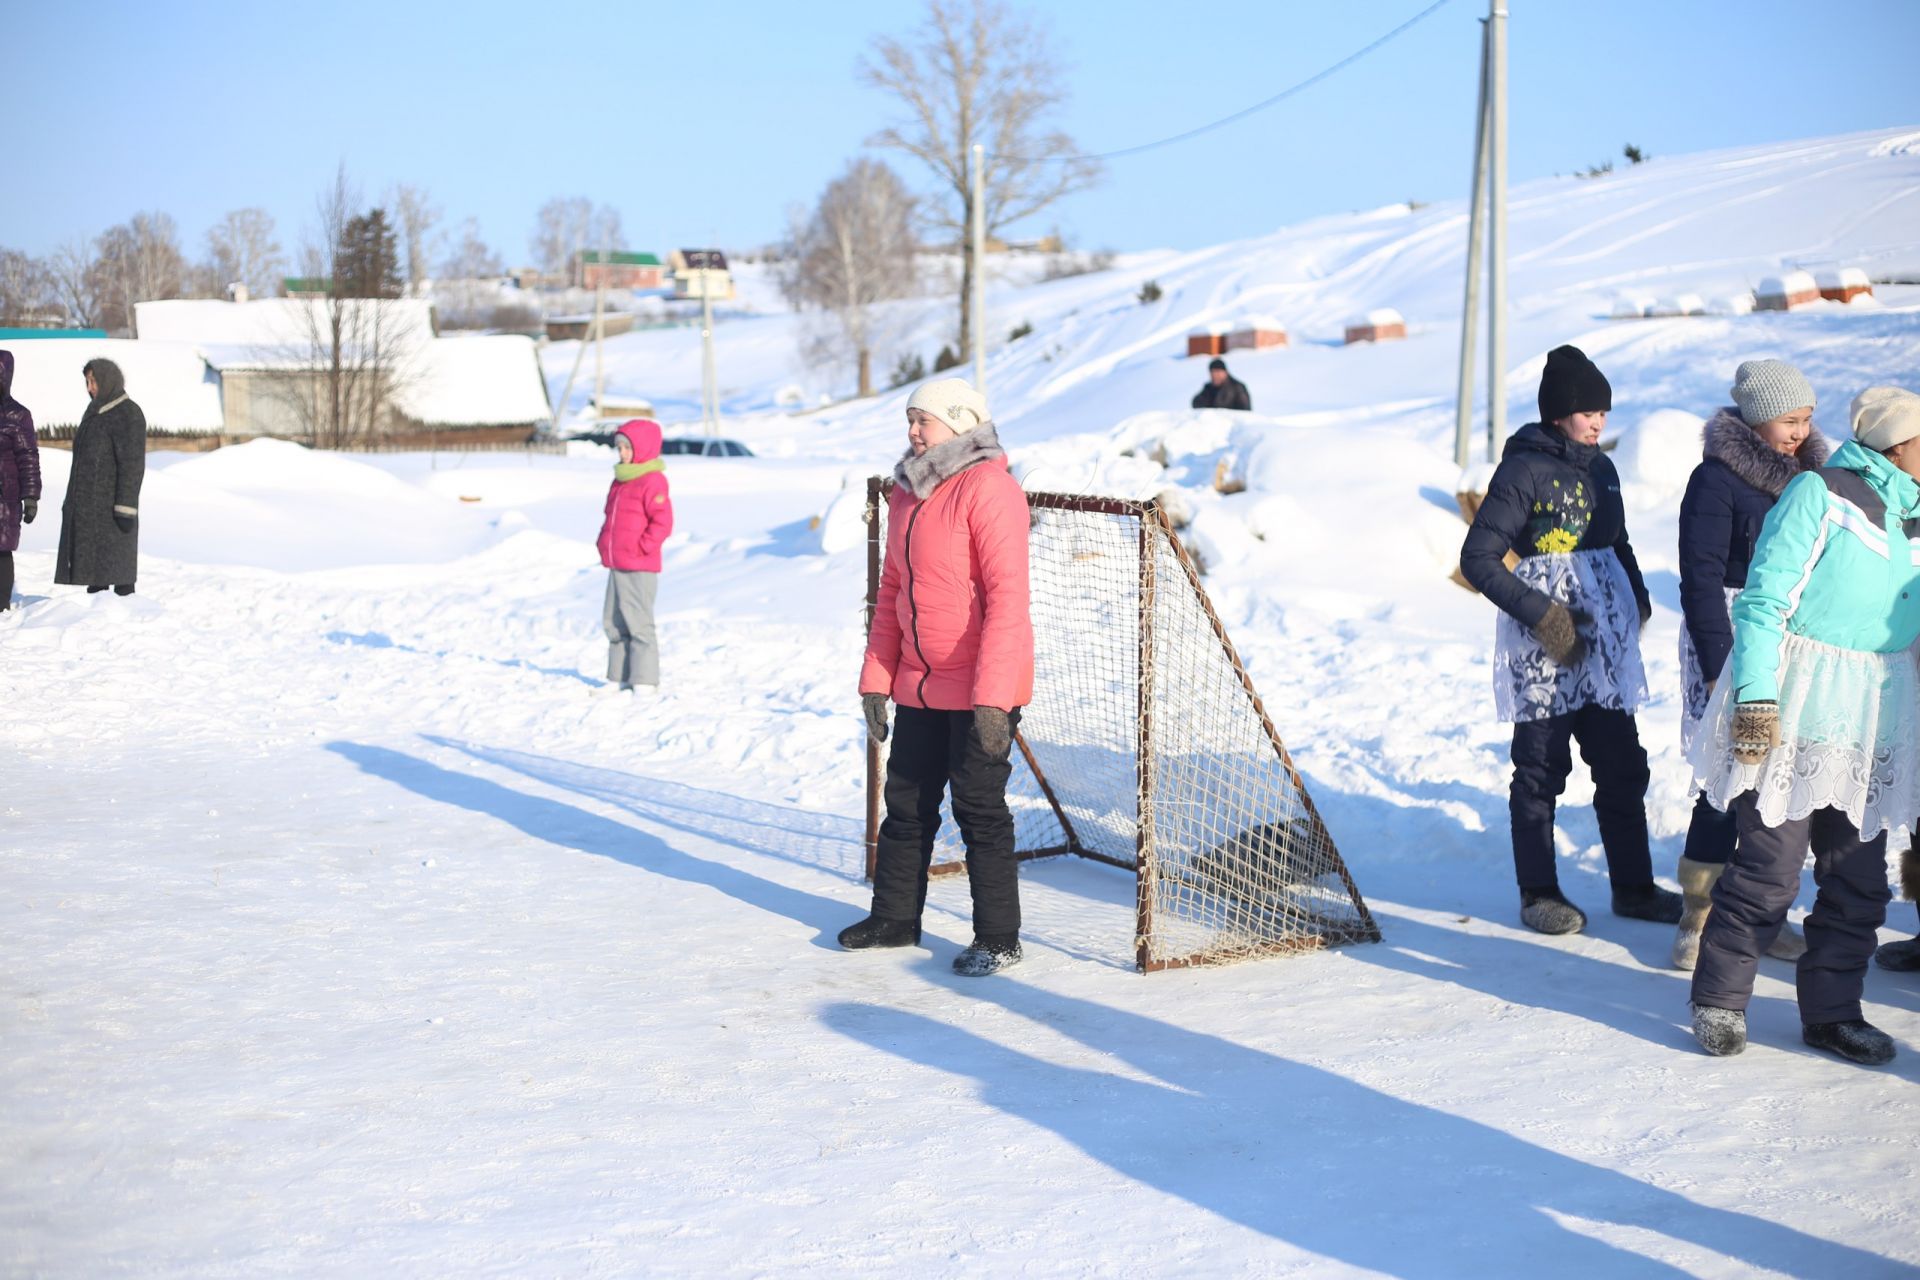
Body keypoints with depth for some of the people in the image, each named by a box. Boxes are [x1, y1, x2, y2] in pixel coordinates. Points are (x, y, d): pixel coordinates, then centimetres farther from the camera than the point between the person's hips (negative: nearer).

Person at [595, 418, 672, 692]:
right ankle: (619, 678, 20)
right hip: (616, 566, 9)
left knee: (638, 623, -7)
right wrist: (604, 542, 13)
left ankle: (644, 681, -1)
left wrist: (641, 548, -18)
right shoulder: (620, 480, 16)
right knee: (614, 623, 12)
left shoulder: (652, 481, -13)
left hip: (640, 569, -9)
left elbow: (662, 522, -19)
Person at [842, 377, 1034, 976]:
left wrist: (992, 700, -25)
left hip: (981, 691, -8)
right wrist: (875, 679, 12)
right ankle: (895, 918, 30)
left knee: (980, 812, 0)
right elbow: (892, 591, 17)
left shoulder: (989, 489, -16)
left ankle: (998, 938, 11)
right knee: (907, 804, 15)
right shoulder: (906, 494, 10)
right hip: (919, 687, 8)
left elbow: (1007, 596, -21)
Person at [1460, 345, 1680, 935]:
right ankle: (1538, 893, 15)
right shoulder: (1524, 470, -11)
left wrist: (1638, 598, 7)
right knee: (1541, 770, 3)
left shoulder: (1600, 468, 11)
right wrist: (1539, 614, -18)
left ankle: (1633, 886, 21)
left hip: (1607, 641, 7)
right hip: (1545, 645, -7)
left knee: (1622, 765, 10)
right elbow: (1478, 557, -14)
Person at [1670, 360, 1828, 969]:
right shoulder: (1716, 479, -10)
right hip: (1731, 647, -6)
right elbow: (1700, 580, -12)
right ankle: (1699, 917, 6)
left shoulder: (1809, 474, 10)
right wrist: (1719, 672, -16)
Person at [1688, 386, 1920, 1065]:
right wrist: (1756, 695, -20)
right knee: (1771, 865, -5)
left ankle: (1831, 1010, 19)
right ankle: (1718, 997, 11)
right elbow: (1762, 601, -12)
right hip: (1795, 706, -7)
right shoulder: (1820, 494, -9)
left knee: (1858, 874, 7)